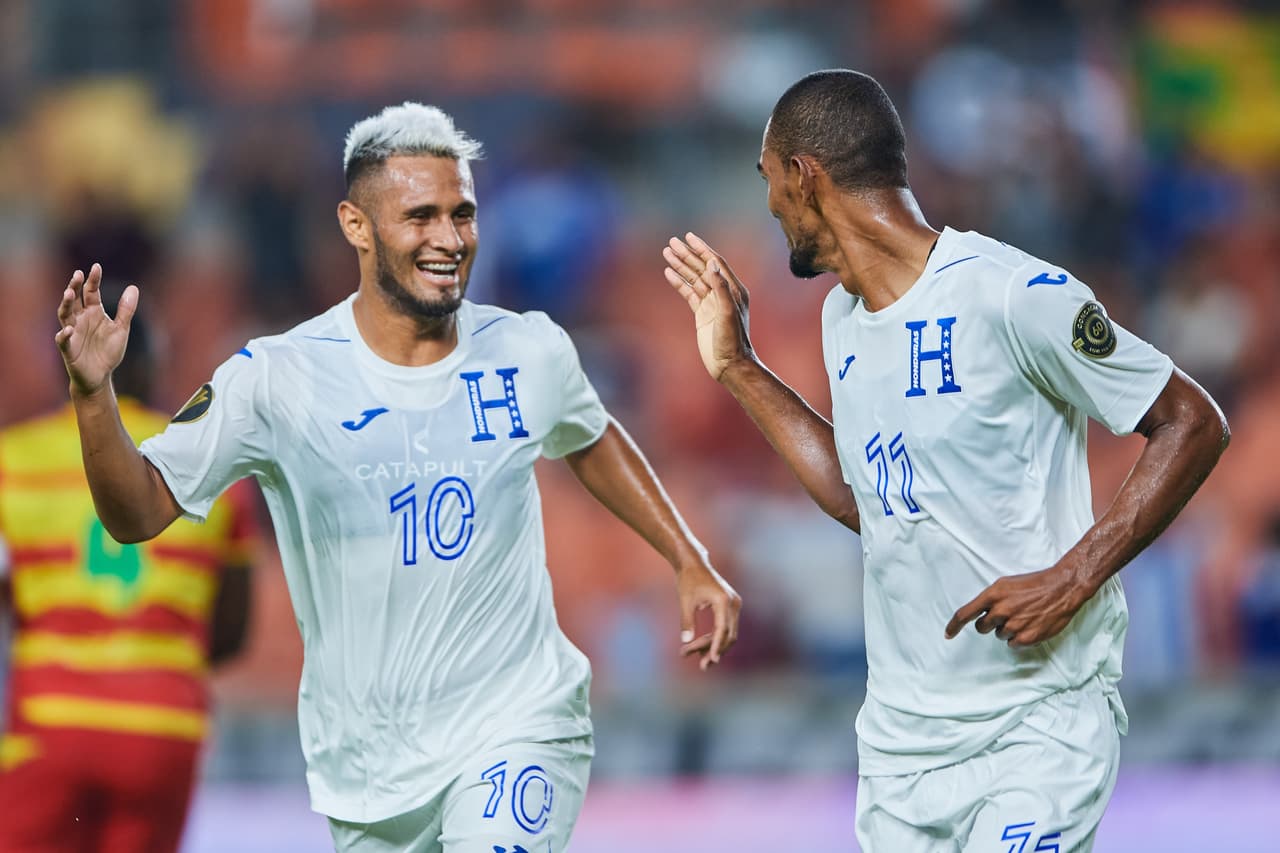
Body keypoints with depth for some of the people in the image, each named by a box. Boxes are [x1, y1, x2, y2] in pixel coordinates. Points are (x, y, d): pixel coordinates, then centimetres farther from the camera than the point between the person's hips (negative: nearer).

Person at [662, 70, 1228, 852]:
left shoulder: (1013, 295, -15)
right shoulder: (844, 317, 10)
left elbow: (1194, 426, -13)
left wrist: (1072, 580, -20)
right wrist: (739, 368, 18)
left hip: (1038, 719, -7)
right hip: (901, 730, 7)